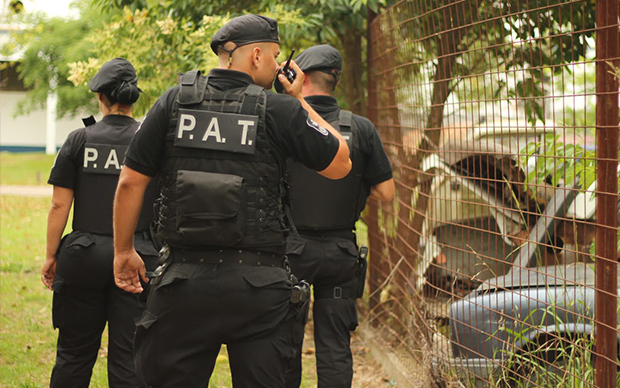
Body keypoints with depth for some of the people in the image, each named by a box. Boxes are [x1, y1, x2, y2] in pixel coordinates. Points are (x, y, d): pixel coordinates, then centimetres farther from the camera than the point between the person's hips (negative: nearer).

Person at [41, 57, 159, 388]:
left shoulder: (79, 140, -1)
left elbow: (59, 205, -2)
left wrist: (51, 256, 7)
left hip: (84, 255, 0)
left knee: (75, 352, 10)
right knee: (128, 356, 3)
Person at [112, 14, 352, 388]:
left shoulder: (174, 101, 3)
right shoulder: (279, 111, -4)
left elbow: (130, 182, 3)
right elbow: (341, 164, 7)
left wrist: (124, 251, 15)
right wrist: (302, 103, 15)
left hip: (184, 280, 2)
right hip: (258, 286, -2)